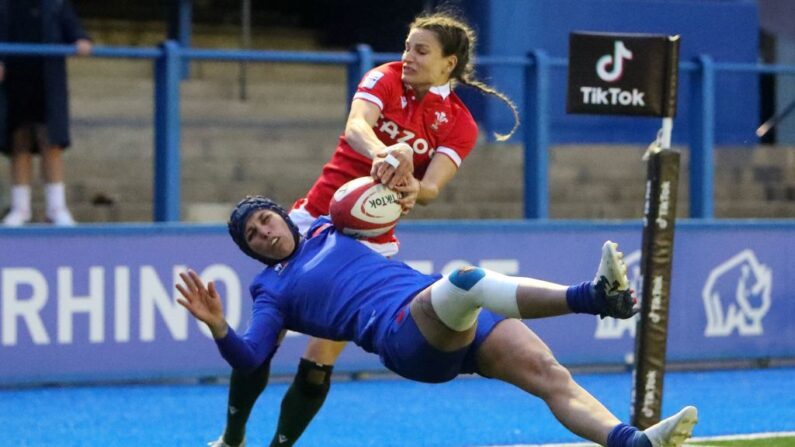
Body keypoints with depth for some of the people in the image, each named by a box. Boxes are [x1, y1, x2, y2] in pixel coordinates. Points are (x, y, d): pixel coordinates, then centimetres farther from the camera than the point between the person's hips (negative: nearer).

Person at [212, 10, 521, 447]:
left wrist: (414, 190, -41)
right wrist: (383, 153, -48)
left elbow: (432, 187, -17)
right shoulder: (386, 78, -5)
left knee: (319, 362, -6)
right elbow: (355, 126, -25)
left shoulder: (459, 124, -3)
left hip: (370, 244, -1)